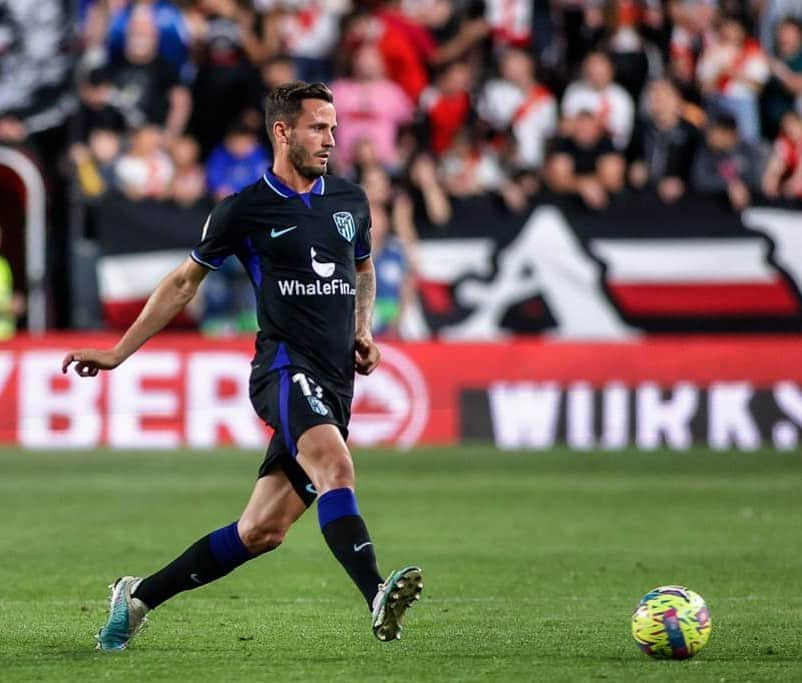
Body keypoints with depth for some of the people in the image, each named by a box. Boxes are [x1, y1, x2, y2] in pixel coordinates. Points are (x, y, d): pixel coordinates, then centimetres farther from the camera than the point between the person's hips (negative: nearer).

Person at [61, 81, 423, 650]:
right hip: (286, 367, -5)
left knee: (262, 531, 3)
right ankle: (378, 596, -49)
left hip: (335, 385, 5)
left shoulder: (350, 200, 14)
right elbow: (185, 281, 13)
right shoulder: (244, 210, 1)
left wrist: (364, 330, 14)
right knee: (334, 465, -34)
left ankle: (139, 597, 19)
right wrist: (118, 353, 15)